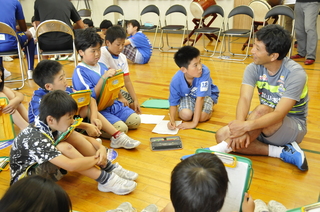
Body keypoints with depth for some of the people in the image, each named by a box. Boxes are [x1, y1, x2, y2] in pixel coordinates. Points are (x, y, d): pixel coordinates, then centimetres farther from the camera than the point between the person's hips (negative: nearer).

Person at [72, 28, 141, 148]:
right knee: (121, 128, -25)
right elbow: (91, 97, -19)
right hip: (97, 110, -8)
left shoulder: (102, 66, 11)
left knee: (136, 121, -4)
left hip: (113, 104, 8)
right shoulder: (80, 72, -11)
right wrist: (103, 77, -24)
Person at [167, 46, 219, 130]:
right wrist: (172, 120, -37)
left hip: (206, 95, -1)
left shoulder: (204, 72, -38)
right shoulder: (176, 81, -30)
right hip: (187, 96, 1)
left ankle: (209, 107, 7)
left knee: (202, 116, -28)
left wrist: (194, 123, -36)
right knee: (185, 115, -27)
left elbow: (200, 97, -36)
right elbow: (173, 103, -18)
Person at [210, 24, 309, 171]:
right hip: (265, 121, 5)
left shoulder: (295, 74, -24)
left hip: (294, 127, -5)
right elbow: (244, 99, -22)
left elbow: (279, 114, -32)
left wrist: (246, 126, -47)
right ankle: (282, 152, -17)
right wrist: (240, 124, -43)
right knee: (222, 135, -17)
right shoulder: (254, 68, -10)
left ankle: (222, 149, -28)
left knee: (261, 110, -37)